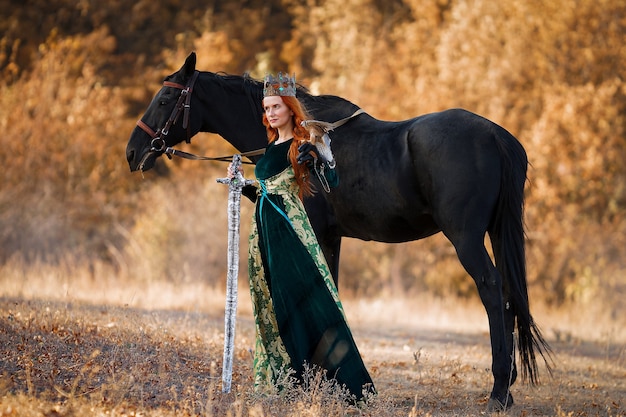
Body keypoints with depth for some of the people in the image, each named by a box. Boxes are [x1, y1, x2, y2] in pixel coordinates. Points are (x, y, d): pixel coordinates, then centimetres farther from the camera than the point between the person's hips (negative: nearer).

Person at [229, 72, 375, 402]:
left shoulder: (303, 146, -5)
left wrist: (321, 154, -33)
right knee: (271, 308, 8)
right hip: (264, 230, 8)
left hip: (291, 231, -8)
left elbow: (332, 182, -18)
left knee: (306, 301, -12)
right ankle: (277, 379, 13)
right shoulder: (271, 148, 17)